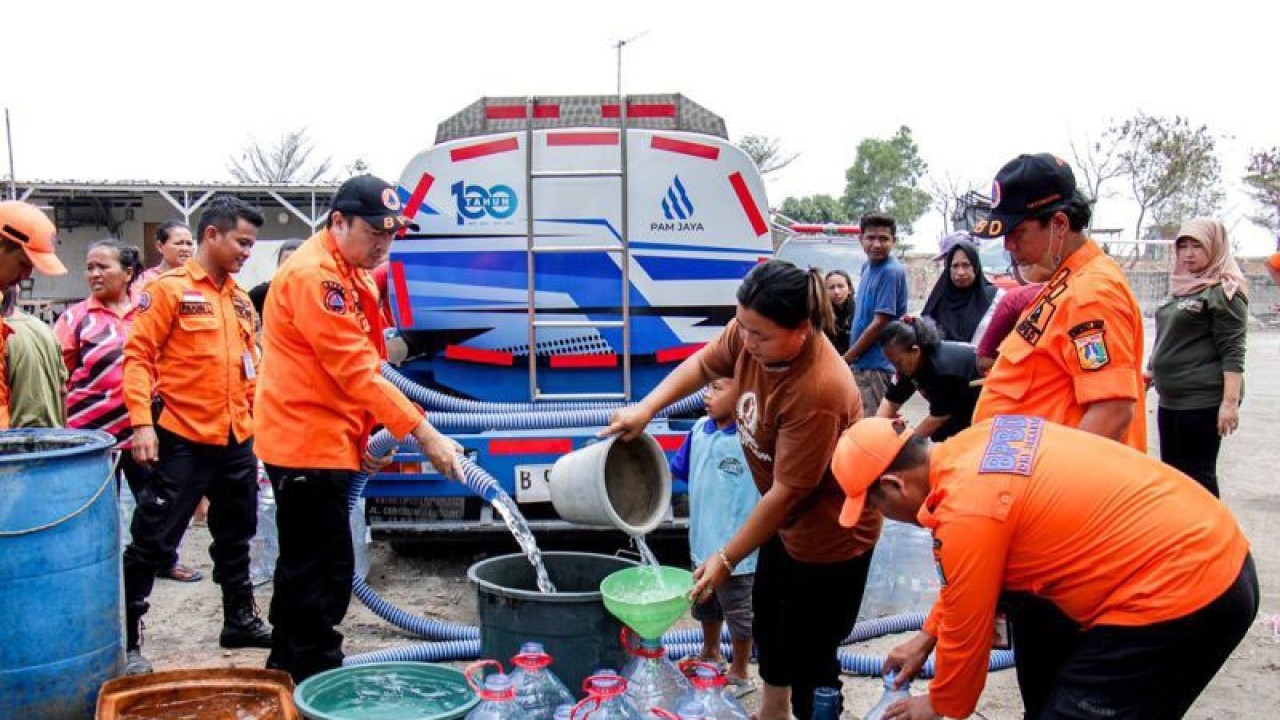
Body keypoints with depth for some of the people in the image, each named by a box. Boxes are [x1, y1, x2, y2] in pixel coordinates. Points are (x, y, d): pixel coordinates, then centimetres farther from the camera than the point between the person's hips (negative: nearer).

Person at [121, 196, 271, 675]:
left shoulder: (240, 300, 13)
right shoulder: (168, 289, -7)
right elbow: (137, 357, -11)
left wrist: (257, 420, 15)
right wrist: (142, 423, -18)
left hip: (237, 441, 7)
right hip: (182, 440, -7)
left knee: (235, 537, 19)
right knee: (153, 543, -2)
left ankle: (240, 621, 33)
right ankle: (126, 640, 7)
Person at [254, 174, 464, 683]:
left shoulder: (350, 276, 16)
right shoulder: (314, 275, -17)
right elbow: (356, 370, -23)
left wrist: (359, 436, 14)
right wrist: (425, 434, -23)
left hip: (323, 442, 11)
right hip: (307, 445, -11)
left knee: (305, 567, 18)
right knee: (324, 572, -7)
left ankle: (287, 675, 30)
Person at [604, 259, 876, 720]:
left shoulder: (817, 391, -37)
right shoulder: (751, 332, -16)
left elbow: (786, 491, -30)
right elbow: (703, 364, 6)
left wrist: (726, 559, -20)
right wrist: (645, 408, -8)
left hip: (829, 535, -9)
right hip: (784, 520, 9)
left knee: (809, 655, 2)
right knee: (767, 619, 27)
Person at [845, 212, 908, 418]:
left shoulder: (891, 272, -16)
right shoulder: (867, 267, 10)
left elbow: (880, 323, -18)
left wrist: (846, 358, -10)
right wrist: (852, 357, 11)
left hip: (876, 365, -8)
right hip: (862, 363, 8)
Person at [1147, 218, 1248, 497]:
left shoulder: (1224, 291, -10)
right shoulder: (1181, 288, 14)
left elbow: (1233, 352, -15)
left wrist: (1230, 401, -21)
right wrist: (1152, 371, 27)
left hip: (1202, 401, -8)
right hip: (1170, 399, 8)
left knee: (1198, 474, -4)